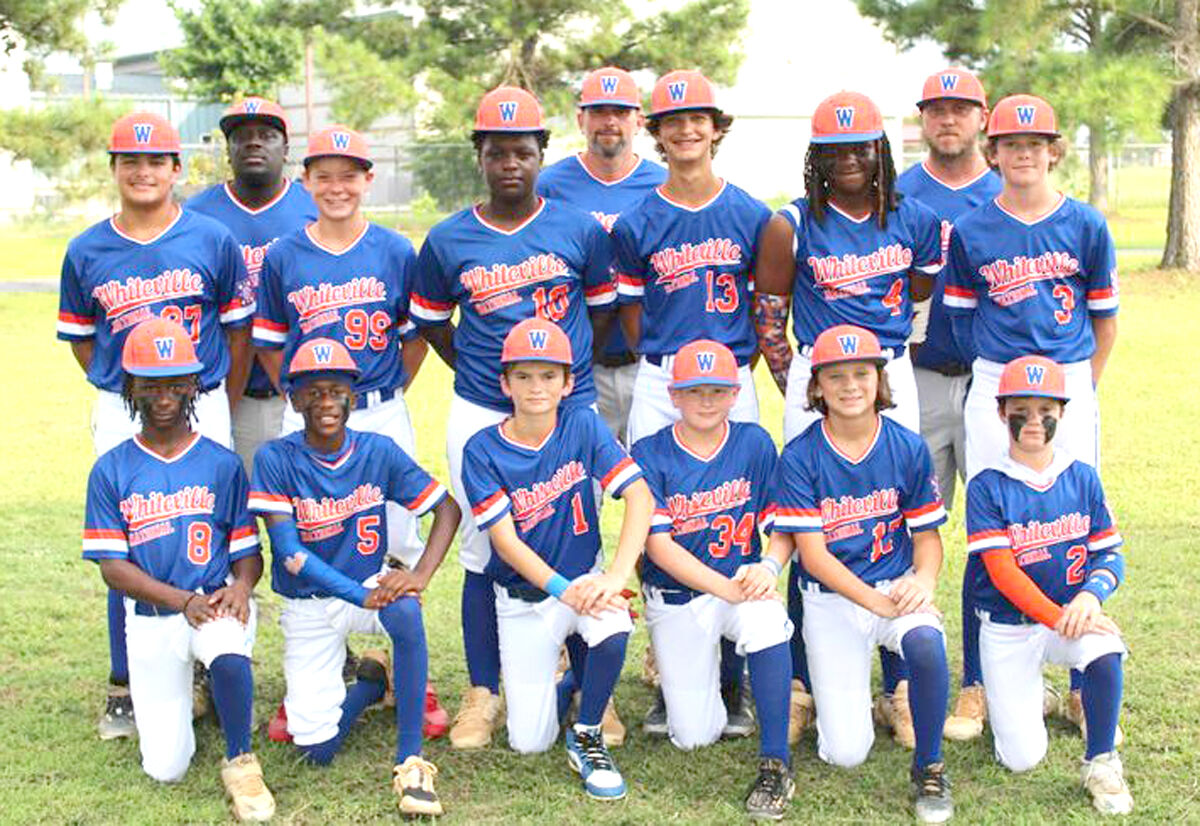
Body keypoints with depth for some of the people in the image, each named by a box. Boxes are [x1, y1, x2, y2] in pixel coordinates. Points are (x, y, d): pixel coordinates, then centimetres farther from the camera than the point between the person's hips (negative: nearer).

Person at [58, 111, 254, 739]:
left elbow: (239, 332, 4)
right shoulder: (87, 251, 2)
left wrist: (221, 414, 5)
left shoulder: (213, 241, -2)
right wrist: (122, 393, 5)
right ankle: (124, 687, 16)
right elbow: (80, 338, 12)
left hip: (202, 409, -1)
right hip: (121, 415, 1)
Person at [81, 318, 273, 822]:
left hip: (217, 601, -1)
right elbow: (113, 567, -3)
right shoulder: (111, 470, 1)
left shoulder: (222, 464, 2)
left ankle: (240, 761, -14)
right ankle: (185, 690, 33)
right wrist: (183, 601, -17)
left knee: (228, 654, -39)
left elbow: (248, 552, 5)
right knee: (165, 768, 0)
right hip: (151, 615, 1)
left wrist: (241, 585, -19)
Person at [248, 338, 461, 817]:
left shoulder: (379, 452, -7)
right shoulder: (276, 459, -14)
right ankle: (372, 679, 27)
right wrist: (359, 595, -31)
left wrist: (420, 575, -23)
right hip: (307, 605, 0)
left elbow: (447, 509, -5)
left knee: (406, 612, -37)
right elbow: (289, 552, -20)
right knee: (317, 750, -5)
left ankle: (410, 763, -27)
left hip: (371, 581, 0)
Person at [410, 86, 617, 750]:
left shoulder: (580, 230, 0)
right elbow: (431, 321, 13)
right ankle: (482, 691, 17)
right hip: (480, 415, 0)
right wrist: (477, 370, 8)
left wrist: (564, 368, 6)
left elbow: (601, 308, 11)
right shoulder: (448, 241, 1)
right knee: (483, 553, 5)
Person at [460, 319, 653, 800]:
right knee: (528, 742, -4)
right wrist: (562, 589, -31)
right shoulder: (483, 451, -10)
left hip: (585, 577, 0)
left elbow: (639, 494, -18)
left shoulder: (583, 426, -8)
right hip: (522, 596, 0)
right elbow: (505, 539, -16)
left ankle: (586, 738, -9)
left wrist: (617, 575, -32)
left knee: (613, 627, -36)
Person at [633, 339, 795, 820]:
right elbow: (658, 545, -14)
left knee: (766, 620, -37)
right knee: (693, 736, -3)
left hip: (743, 586, 0)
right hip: (675, 599, 0)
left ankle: (775, 764, -24)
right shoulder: (651, 455, -7)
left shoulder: (754, 444, -1)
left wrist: (768, 568, -22)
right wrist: (726, 588, -24)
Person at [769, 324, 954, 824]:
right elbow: (812, 553, -10)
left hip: (898, 587, 1)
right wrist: (877, 602, -20)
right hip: (830, 598, -1)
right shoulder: (800, 457, -8)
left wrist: (924, 579, -19)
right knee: (845, 753, -8)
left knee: (926, 644, -37)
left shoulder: (908, 448, -2)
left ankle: (929, 767, -10)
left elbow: (927, 535, 4)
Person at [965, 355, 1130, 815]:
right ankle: (1026, 692, 30)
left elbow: (1110, 553, 2)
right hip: (1007, 627, -2)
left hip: (1072, 612, 2)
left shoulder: (1082, 478, 1)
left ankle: (1100, 762, -8)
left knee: (1105, 653, -34)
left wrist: (1091, 594, -20)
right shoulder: (987, 486, -8)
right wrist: (1058, 618, -26)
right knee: (1022, 758, -6)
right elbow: (1001, 570, -15)